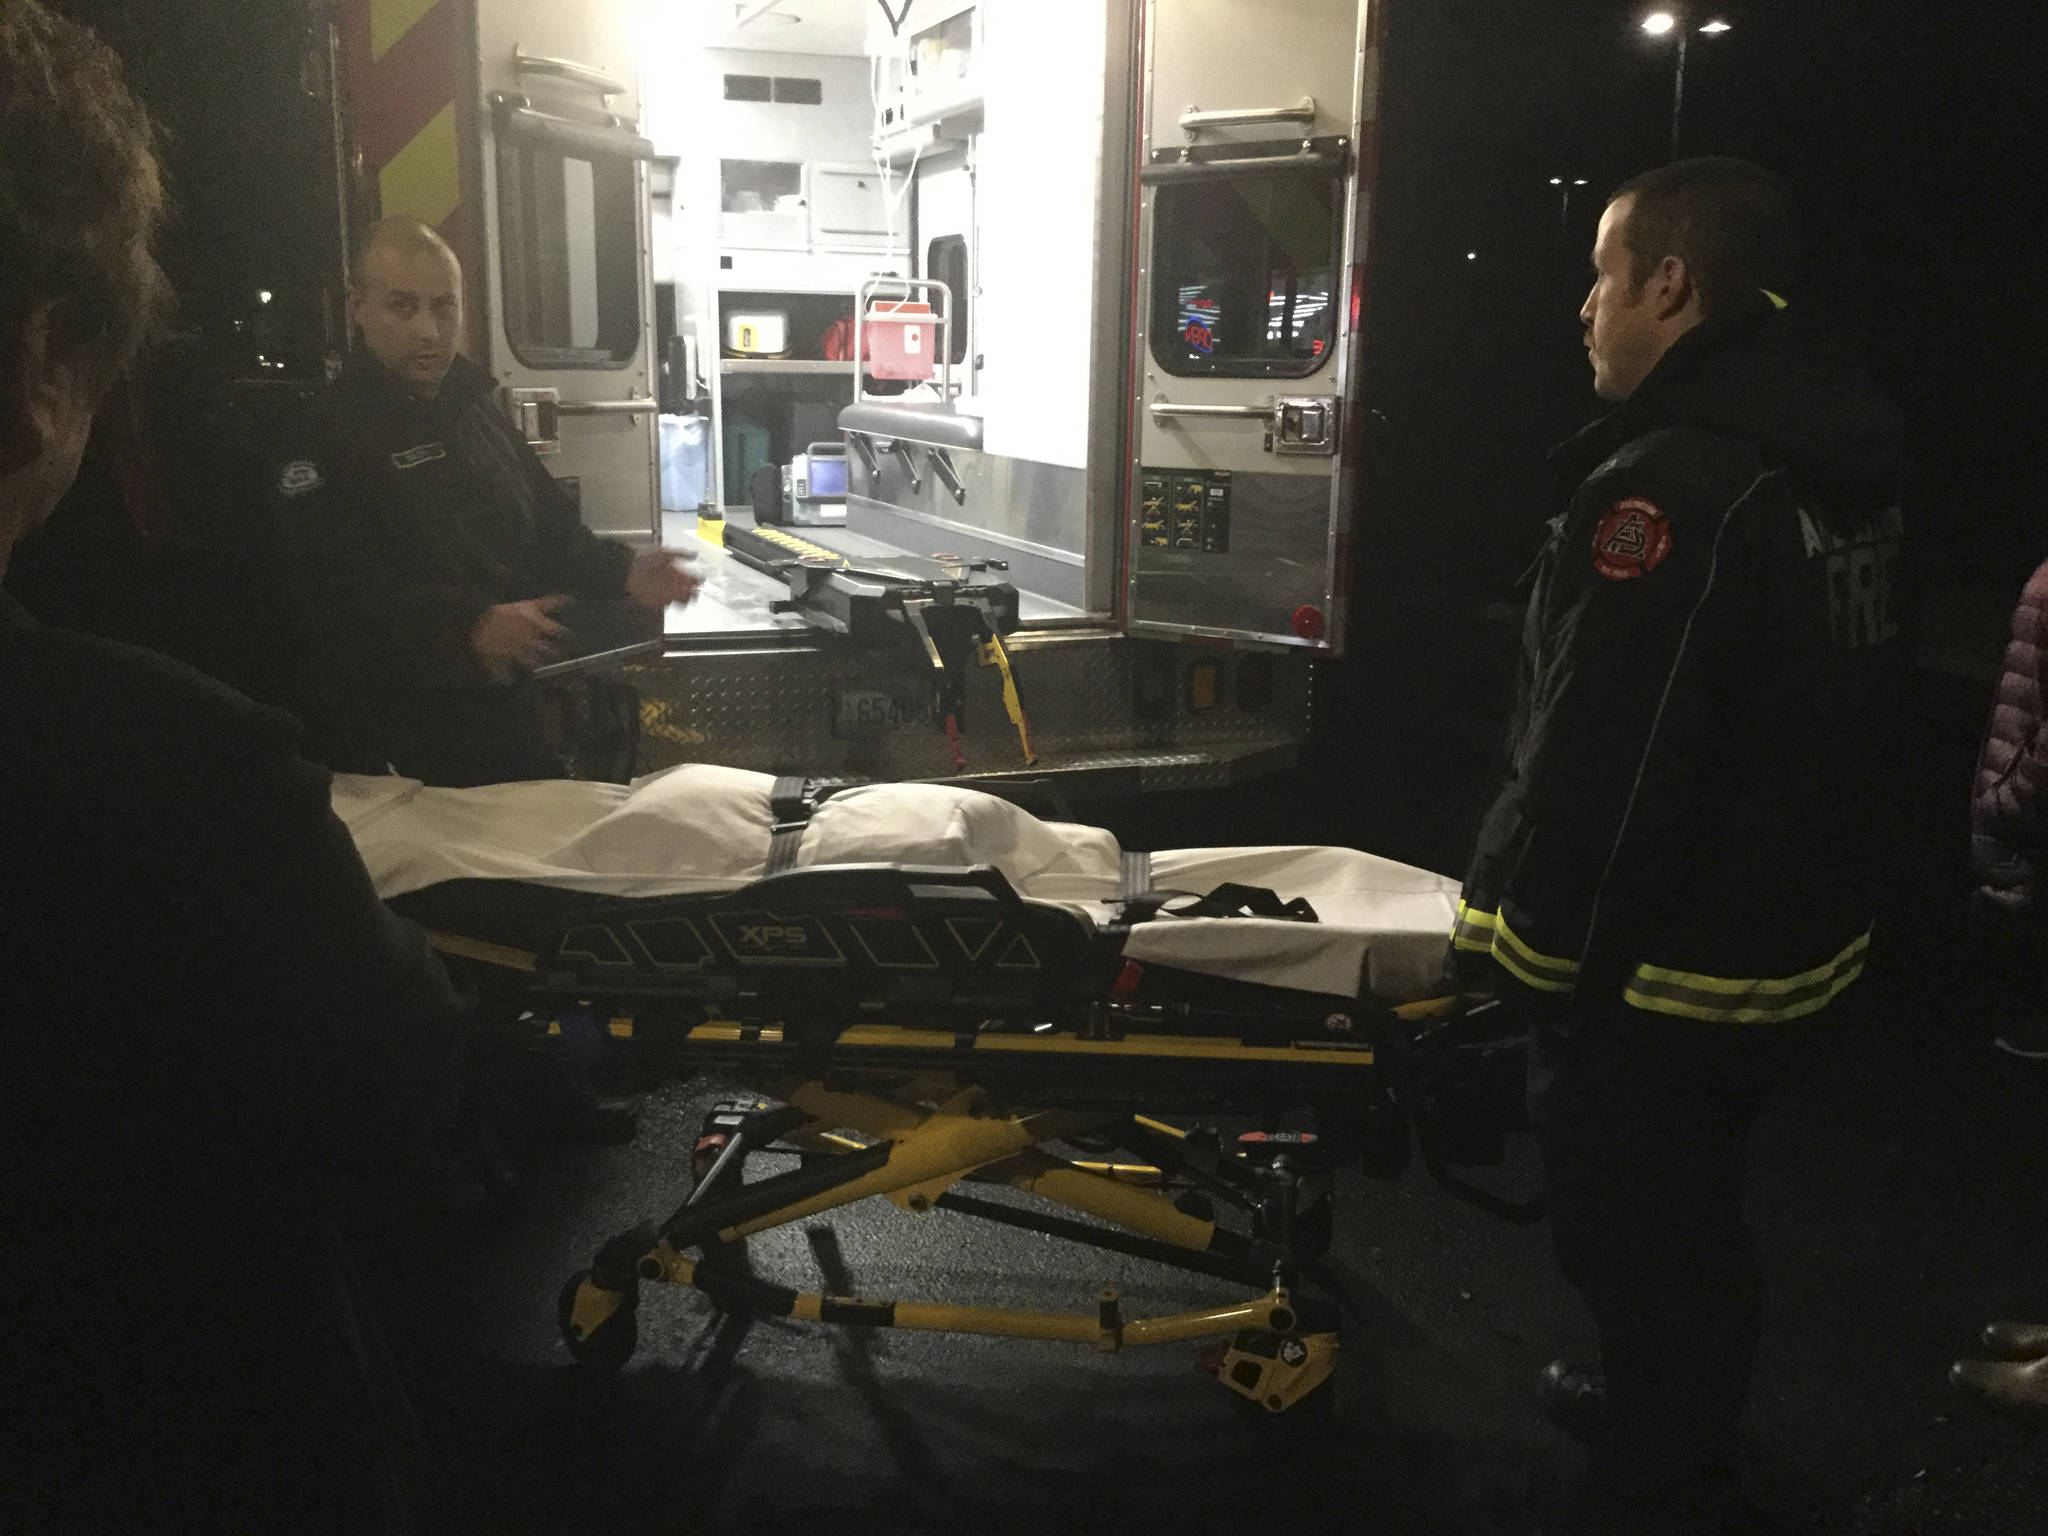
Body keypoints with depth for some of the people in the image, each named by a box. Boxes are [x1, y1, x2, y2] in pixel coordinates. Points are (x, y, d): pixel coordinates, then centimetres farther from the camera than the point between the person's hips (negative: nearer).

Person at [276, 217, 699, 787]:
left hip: (515, 712, 7)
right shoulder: (325, 435, -11)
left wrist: (624, 572, 0)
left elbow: (552, 530, 19)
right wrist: (470, 625, -34)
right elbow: (338, 595, -23)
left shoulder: (478, 410, 14)